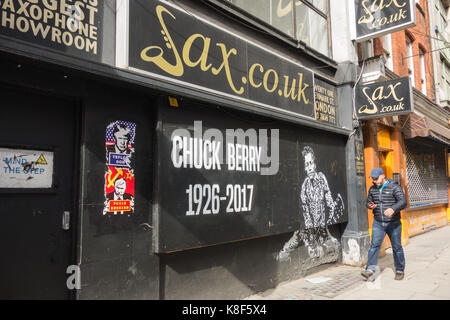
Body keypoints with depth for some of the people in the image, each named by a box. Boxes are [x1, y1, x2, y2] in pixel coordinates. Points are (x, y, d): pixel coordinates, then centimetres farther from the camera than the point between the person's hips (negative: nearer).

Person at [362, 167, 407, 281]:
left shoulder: (394, 187, -10)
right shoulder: (372, 189, 5)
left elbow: (403, 202, -22)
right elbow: (369, 202, 17)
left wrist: (393, 209, -42)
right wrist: (370, 206, -8)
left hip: (393, 223, -3)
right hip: (378, 223, 3)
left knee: (397, 247, 9)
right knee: (375, 245, -10)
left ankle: (400, 271, 27)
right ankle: (370, 270, -16)